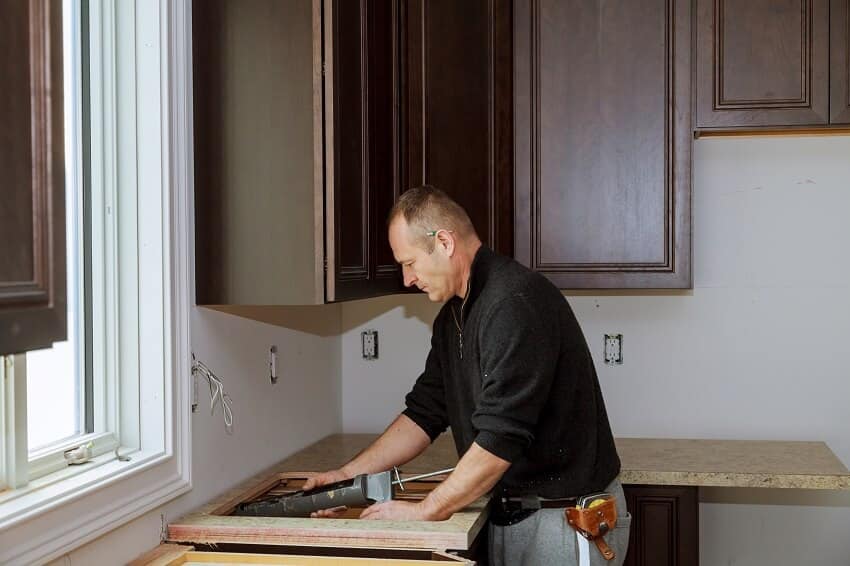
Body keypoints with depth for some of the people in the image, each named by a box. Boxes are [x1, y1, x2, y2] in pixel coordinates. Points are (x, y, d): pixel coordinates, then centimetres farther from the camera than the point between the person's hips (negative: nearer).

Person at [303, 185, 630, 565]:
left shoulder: (516, 302, -23)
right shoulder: (453, 316, 8)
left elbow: (501, 437, -27)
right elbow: (425, 413, 13)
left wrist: (424, 512, -21)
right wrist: (349, 474, 5)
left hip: (566, 518, -8)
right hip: (511, 514, 8)